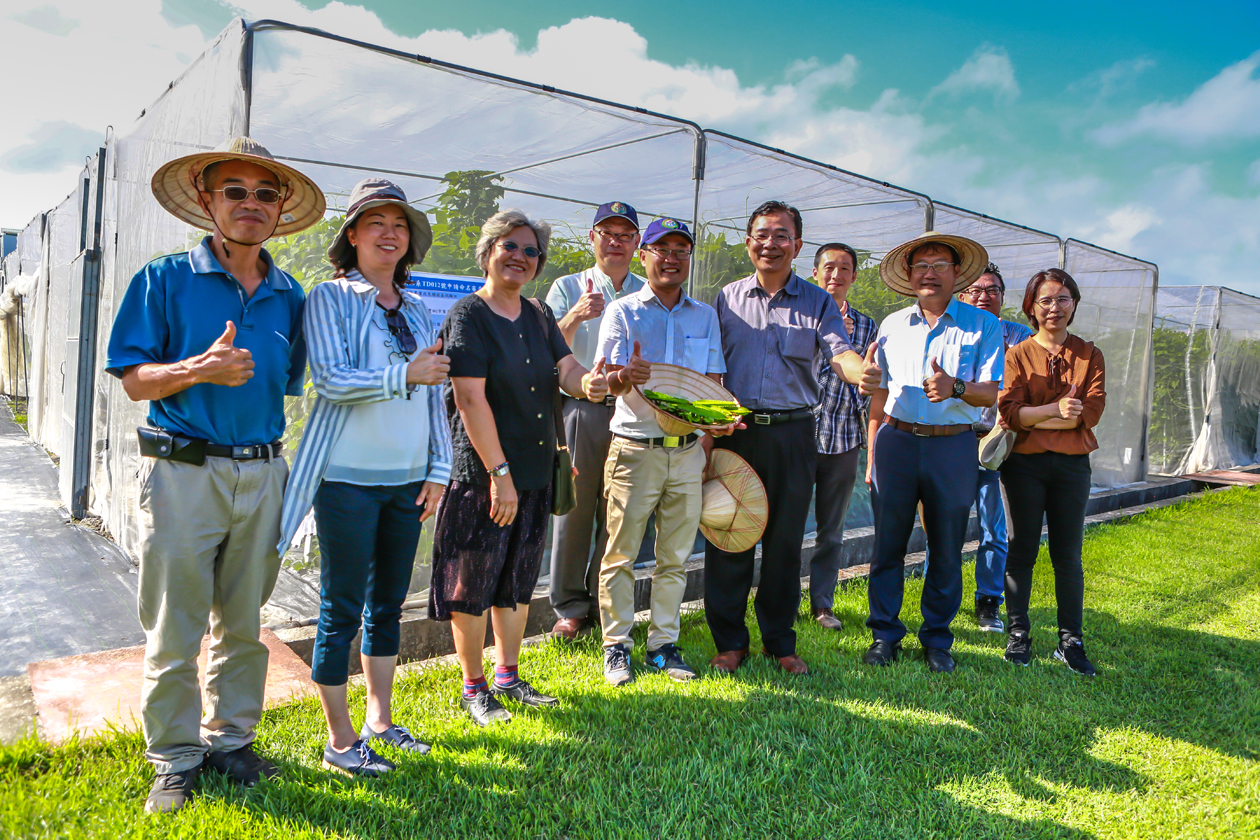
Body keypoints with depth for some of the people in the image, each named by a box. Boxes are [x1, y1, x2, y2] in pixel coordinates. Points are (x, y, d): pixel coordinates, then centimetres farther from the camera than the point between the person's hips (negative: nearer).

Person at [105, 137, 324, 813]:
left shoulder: (289, 296, 10)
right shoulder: (165, 279, 0)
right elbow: (134, 379, -2)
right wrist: (198, 369, -20)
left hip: (262, 475, 4)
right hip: (181, 472, -3)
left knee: (243, 624, 13)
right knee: (173, 631, 4)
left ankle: (230, 739, 29)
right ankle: (175, 760, 21)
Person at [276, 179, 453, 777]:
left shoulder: (416, 310, 13)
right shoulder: (331, 298, -2)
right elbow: (330, 379, -14)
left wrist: (439, 469, 8)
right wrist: (403, 374, -23)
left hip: (406, 479, 6)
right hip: (349, 478, -5)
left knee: (388, 603, 14)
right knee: (342, 610, 2)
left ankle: (379, 718, 29)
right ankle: (339, 740, 16)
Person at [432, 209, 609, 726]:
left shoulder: (539, 317, 12)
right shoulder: (468, 316, -10)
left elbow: (566, 369, 0)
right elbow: (470, 398, -18)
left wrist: (587, 382, -25)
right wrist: (499, 473, -22)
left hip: (535, 471, 7)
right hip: (482, 475, -7)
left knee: (518, 583, 17)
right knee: (473, 585, 4)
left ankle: (508, 677, 33)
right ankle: (473, 689, 21)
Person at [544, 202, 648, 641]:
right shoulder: (568, 288, 8)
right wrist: (576, 317, -19)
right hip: (580, 411, -2)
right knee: (573, 508, -1)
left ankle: (605, 605, 19)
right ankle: (570, 607, 13)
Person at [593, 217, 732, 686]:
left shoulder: (705, 316, 13)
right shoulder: (622, 312, 3)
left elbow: (714, 384, 12)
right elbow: (607, 380, -4)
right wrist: (626, 376, -28)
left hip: (687, 451, 3)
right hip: (635, 449, -3)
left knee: (675, 557, 7)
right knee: (621, 554, -1)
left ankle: (664, 644, 18)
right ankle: (617, 646, 12)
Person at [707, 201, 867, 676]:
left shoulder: (817, 303, 7)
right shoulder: (727, 299, 10)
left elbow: (839, 353, -9)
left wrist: (862, 371, -33)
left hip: (792, 435, 0)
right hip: (735, 430, 0)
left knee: (785, 541, 8)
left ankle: (780, 642, 24)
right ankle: (730, 641, 18)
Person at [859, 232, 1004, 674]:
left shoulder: (983, 325, 4)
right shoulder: (893, 325, 12)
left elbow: (992, 392, -4)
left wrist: (956, 387, -25)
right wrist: (872, 454, 12)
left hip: (953, 445, -1)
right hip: (896, 441, 2)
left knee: (947, 550, 6)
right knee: (888, 544, 3)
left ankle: (937, 638, 22)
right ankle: (885, 633, 16)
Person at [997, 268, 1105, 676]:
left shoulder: (1089, 355, 8)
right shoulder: (1018, 355, 3)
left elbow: (1092, 412, -5)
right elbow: (1009, 410, -10)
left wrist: (1034, 418, -11)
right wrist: (1056, 409, -22)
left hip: (1072, 464, 2)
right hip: (1025, 463, -2)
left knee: (1068, 555, 5)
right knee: (1022, 550, 4)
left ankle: (1071, 642, 13)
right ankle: (1018, 635, 14)